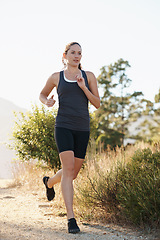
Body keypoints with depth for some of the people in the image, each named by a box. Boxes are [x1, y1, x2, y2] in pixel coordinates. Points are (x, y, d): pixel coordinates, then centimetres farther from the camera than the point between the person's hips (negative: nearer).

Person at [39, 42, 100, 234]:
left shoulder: (89, 76, 9)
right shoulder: (56, 77, 8)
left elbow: (97, 104, 5)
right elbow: (42, 95, 23)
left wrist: (83, 87, -10)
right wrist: (47, 102, -1)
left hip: (82, 129, 3)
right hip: (63, 126, -3)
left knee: (73, 173, 11)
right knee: (68, 169, -17)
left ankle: (49, 182, 46)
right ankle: (71, 219, -16)